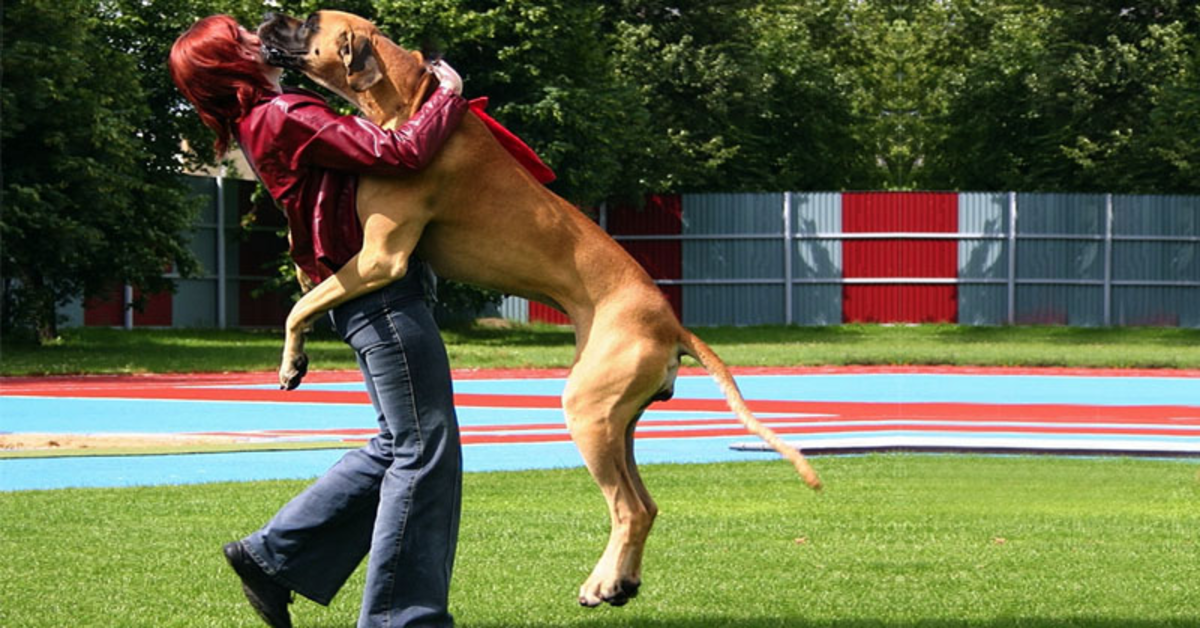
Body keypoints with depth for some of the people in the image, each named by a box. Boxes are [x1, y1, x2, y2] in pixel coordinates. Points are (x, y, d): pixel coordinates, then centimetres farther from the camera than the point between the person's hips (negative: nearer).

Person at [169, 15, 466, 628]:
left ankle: (271, 555, 19)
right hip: (382, 296, -10)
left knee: (397, 450, 16)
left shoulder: (263, 125, 15)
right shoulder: (286, 117, -15)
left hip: (374, 300, 10)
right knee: (424, 449, -5)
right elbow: (400, 153, -21)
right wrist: (448, 96, -6)